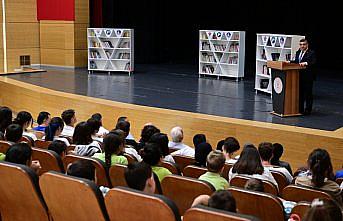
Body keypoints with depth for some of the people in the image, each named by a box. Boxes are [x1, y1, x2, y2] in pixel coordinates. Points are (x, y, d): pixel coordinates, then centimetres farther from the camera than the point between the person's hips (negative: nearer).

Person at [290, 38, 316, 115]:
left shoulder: (311, 53, -8)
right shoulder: (298, 53, 14)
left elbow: (313, 62, -21)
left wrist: (306, 63, -36)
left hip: (308, 77, -7)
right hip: (299, 76, 7)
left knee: (308, 93, 0)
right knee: (300, 93, 14)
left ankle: (308, 110, 8)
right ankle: (300, 109, 24)